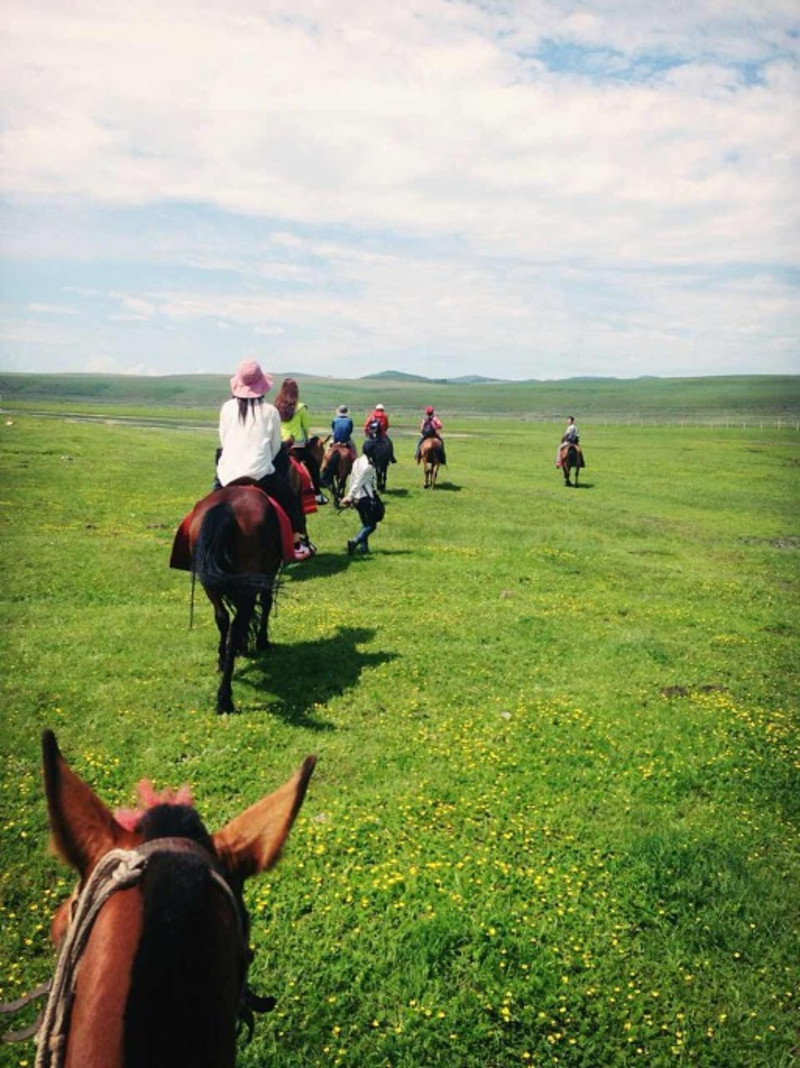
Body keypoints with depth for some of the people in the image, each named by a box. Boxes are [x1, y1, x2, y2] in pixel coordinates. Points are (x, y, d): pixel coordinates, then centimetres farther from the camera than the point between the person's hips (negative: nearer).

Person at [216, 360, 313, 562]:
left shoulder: (227, 408, 7)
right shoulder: (270, 411, 0)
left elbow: (223, 442, 15)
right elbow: (276, 446, 8)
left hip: (227, 477, 3)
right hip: (258, 475, -3)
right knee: (289, 497, 18)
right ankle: (296, 544, 13)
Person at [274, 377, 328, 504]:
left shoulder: (277, 407, -1)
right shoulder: (300, 408, -9)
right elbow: (306, 427, 1)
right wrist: (308, 439, 18)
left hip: (281, 444, 3)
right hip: (298, 445, -3)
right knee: (314, 465, 12)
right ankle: (317, 494, 10)